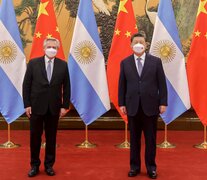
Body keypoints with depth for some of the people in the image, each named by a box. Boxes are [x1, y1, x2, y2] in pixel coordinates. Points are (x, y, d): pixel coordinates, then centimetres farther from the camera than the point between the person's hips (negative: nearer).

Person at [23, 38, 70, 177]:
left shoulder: (63, 65, 2)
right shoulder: (33, 63, -1)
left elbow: (66, 87, 3)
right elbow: (26, 85, 0)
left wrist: (65, 106, -1)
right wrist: (27, 104, -5)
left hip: (54, 108, 1)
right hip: (36, 107, -1)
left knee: (51, 138, 9)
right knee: (35, 137, 8)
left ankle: (49, 165, 22)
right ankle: (34, 165, 21)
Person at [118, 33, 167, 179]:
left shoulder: (156, 61, 2)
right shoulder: (125, 63, 5)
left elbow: (162, 84, 0)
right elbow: (122, 85, 5)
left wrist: (163, 103, -5)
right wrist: (122, 103, 0)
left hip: (150, 106, -1)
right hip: (132, 106, 1)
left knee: (151, 138, 7)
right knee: (134, 138, 9)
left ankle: (151, 167, 19)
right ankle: (135, 166, 21)